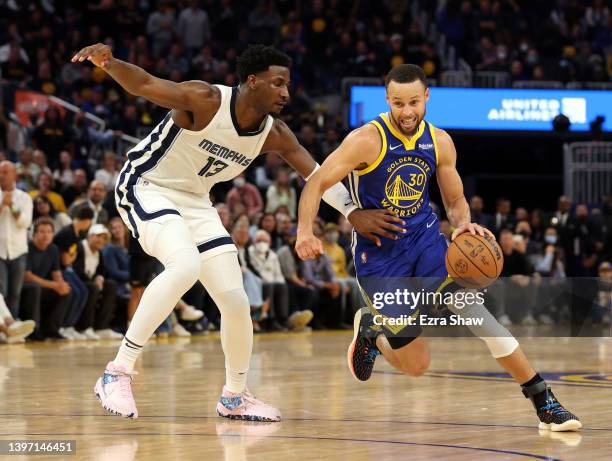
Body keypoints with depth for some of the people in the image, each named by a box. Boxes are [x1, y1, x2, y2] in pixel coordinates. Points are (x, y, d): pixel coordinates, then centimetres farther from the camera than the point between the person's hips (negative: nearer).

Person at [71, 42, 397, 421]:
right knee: (185, 265, -35)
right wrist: (108, 62, -47)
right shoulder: (206, 100, -24)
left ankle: (235, 397, 26)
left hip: (195, 202, 7)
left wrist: (354, 212, -14)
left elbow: (317, 174, -2)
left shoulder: (275, 135, -5)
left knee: (236, 302, 2)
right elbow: (142, 84, -27)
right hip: (146, 188, -7)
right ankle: (118, 372, -29)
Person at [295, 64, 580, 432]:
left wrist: (464, 224, -12)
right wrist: (305, 230, -31)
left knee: (469, 304, -24)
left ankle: (545, 402, -17)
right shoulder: (367, 140, -15)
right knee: (417, 365, -5)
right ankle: (370, 329, 31)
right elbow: (318, 183, -14)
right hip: (378, 250, -3)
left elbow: (455, 200, 12)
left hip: (425, 239, 3)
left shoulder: (440, 143, 0)